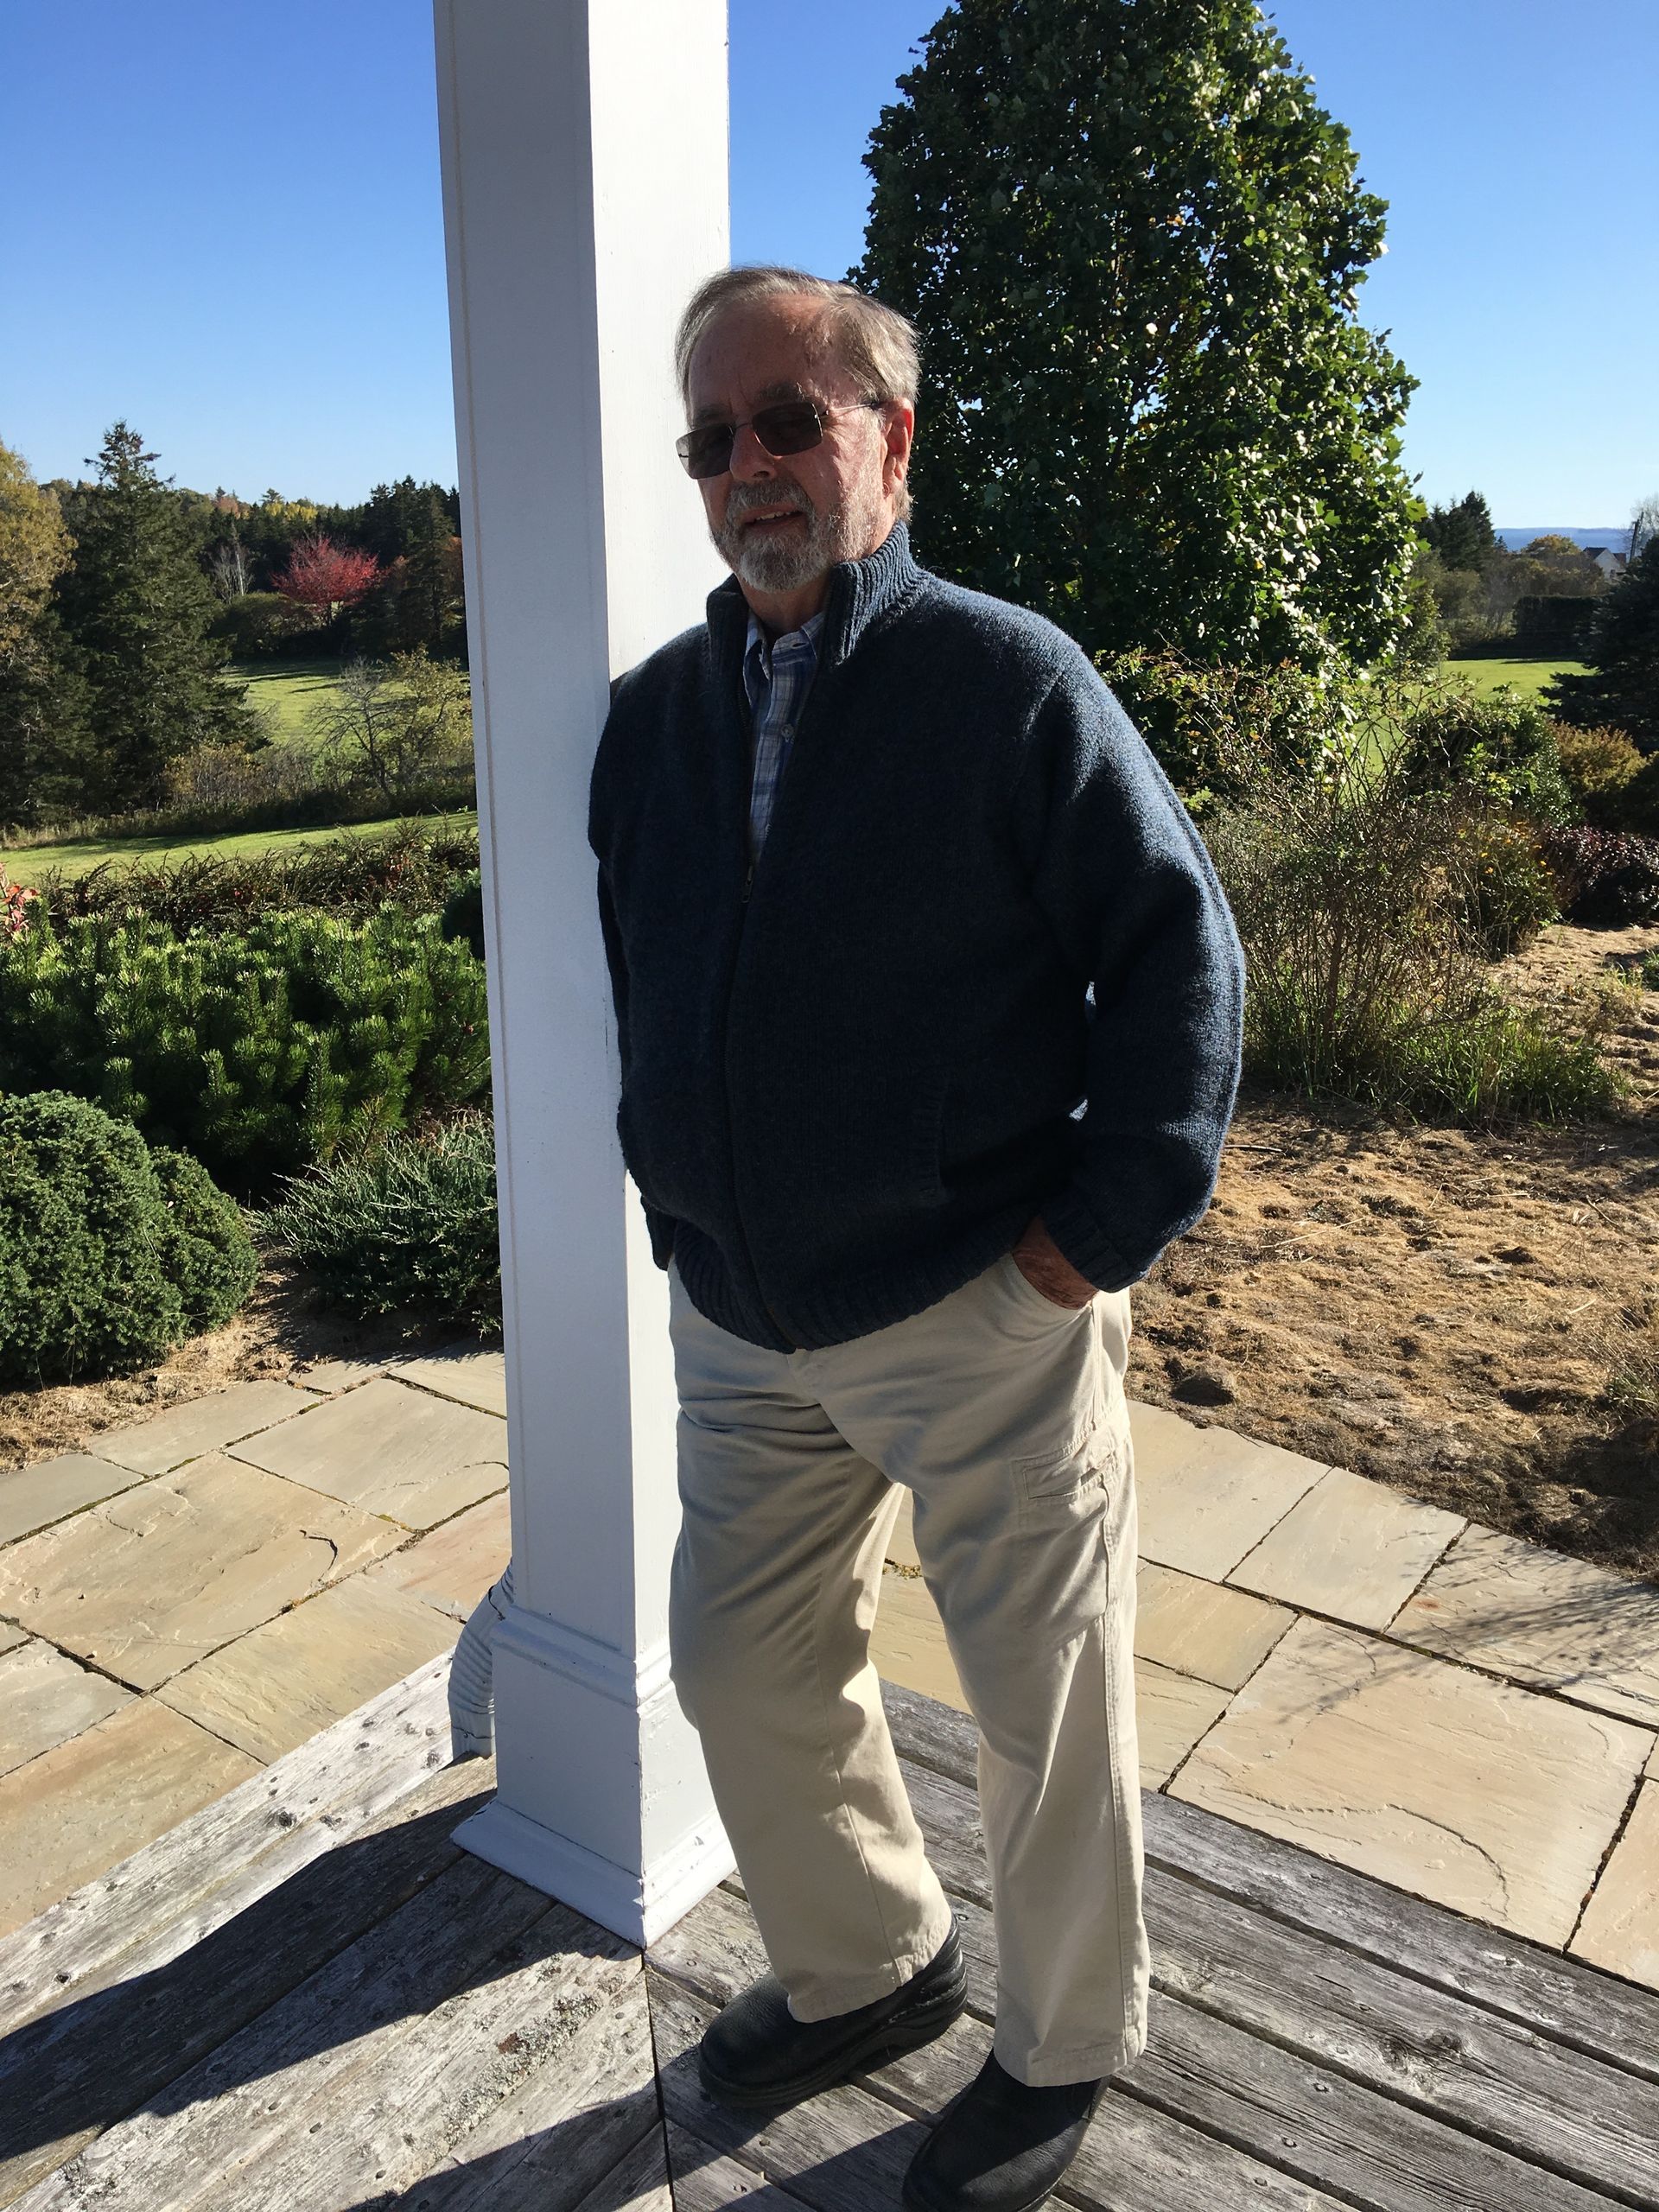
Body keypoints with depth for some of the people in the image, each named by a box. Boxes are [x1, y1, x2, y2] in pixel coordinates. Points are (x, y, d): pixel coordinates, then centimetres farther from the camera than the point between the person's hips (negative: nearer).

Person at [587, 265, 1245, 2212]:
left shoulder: (1011, 680, -10)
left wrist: (1105, 1225, -14)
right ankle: (863, 1967, 46)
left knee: (1045, 1715, 11)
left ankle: (1063, 2047, 39)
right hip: (738, 1325, 6)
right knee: (744, 1672, 18)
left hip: (981, 1321, -5)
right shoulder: (653, 715, 7)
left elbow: (1182, 952, -11)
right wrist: (674, 1194, 11)